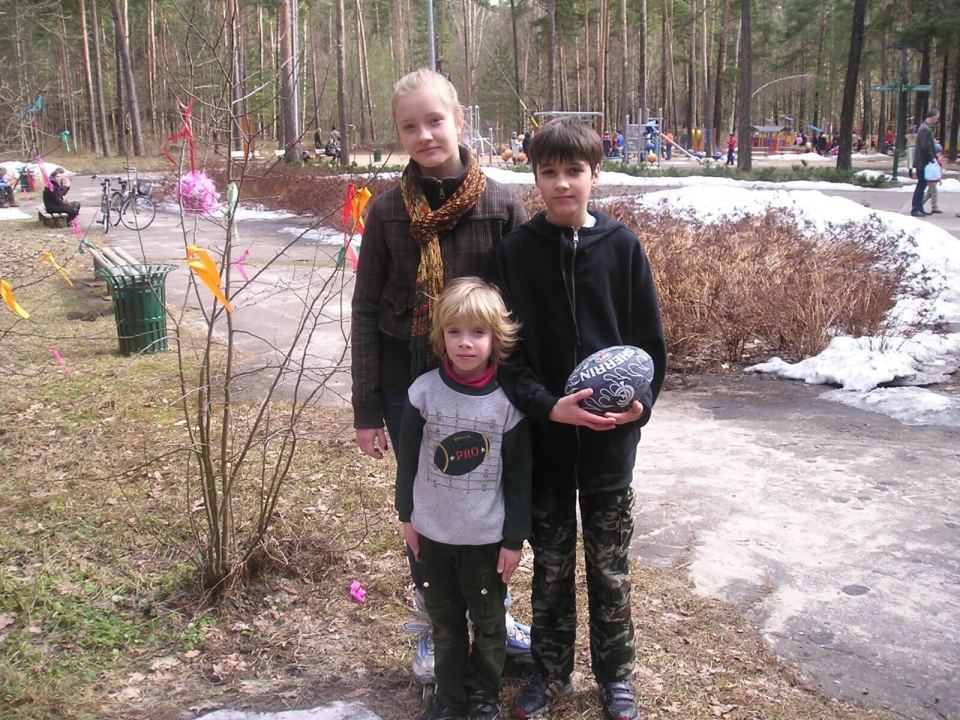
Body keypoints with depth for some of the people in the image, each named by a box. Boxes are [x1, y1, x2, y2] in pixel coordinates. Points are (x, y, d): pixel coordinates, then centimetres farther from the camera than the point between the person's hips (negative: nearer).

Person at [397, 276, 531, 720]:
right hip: (432, 532, 2)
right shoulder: (424, 391, -9)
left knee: (488, 622, 14)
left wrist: (515, 538, -4)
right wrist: (407, 516, 5)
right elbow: (408, 459, 2)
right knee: (444, 621, 17)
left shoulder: (508, 401, -12)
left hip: (487, 537, -2)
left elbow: (519, 476, -6)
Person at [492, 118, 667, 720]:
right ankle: (551, 670, 34)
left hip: (611, 438, 0)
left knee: (610, 567, 14)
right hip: (542, 438, 0)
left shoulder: (622, 246, -4)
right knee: (551, 565, 15)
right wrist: (547, 404, -19)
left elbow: (651, 339, 1)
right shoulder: (515, 251, -4)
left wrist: (641, 399, -14)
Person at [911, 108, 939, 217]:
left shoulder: (925, 127, 15)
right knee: (921, 185, -5)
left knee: (922, 185, 13)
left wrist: (932, 157, 15)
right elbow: (926, 147, -24)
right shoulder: (925, 129, -18)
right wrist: (931, 158, -14)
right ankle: (915, 209, -2)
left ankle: (919, 208, 19)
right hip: (923, 162, -10)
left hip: (922, 162, 10)